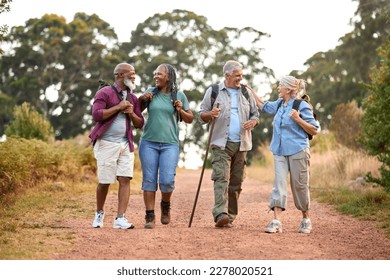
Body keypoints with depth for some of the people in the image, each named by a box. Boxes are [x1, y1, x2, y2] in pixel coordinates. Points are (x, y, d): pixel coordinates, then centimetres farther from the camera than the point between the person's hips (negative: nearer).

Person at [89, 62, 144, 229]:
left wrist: (132, 113, -3)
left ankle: (120, 218, -9)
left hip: (125, 144, 5)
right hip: (106, 143, -5)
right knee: (104, 182, 0)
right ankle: (99, 213, 22)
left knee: (125, 180, -7)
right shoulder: (104, 93, -3)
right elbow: (96, 115, -16)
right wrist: (118, 107, -15)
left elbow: (139, 124, 17)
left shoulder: (133, 98, 16)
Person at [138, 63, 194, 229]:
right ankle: (150, 217, 6)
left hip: (170, 144, -1)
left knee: (167, 181, -11)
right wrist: (141, 99, -3)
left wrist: (180, 111, -9)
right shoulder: (151, 92, 6)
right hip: (148, 143, 1)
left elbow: (190, 119, 10)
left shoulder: (179, 95, 4)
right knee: (149, 180, 0)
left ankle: (165, 205, 18)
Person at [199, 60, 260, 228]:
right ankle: (220, 214, -28)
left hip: (241, 144, 4)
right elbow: (201, 115, 6)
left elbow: (255, 114, 18)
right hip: (221, 144, -4)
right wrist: (211, 114, -16)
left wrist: (253, 121, -5)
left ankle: (230, 216, 10)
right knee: (221, 178, -17)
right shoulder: (213, 91, 5)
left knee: (236, 181, 4)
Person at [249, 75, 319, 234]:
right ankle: (276, 222, -14)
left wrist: (298, 119, -19)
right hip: (280, 152, 6)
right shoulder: (279, 104, 11)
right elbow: (264, 106, 32)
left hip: (298, 152, -5)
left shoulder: (302, 106, -8)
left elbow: (314, 130, -7)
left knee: (299, 185, 3)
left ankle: (306, 220, 21)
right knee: (279, 183, -7)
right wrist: (250, 91, 30)